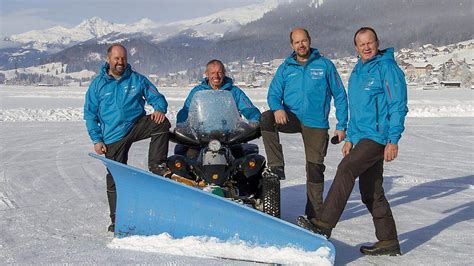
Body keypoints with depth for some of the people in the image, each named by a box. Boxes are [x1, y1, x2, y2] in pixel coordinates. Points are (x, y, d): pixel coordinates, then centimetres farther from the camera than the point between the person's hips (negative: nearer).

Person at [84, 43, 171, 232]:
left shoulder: (137, 79, 6)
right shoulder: (98, 84, 5)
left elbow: (156, 97, 7)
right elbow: (90, 114, 6)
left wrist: (159, 109, -18)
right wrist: (97, 140, -3)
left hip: (137, 124, 1)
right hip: (113, 136, 0)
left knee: (162, 124, -28)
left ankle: (156, 166, -19)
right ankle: (117, 219, 12)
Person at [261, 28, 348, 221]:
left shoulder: (325, 65, 2)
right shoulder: (285, 68, 7)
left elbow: (340, 96, 4)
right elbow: (273, 94, 3)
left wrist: (341, 125, -1)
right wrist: (277, 108, -21)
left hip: (316, 123, -1)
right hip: (292, 117, 1)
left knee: (315, 167, 1)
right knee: (266, 119, -29)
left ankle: (315, 212, 16)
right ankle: (276, 166, -20)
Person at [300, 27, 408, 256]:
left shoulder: (387, 67, -7)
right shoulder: (357, 72, 18)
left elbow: (398, 106, -13)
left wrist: (393, 140, -19)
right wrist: (350, 138, 21)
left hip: (378, 136, -9)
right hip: (362, 137, 9)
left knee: (346, 169, -23)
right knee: (371, 193, 9)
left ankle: (324, 225, -24)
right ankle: (388, 242, 18)